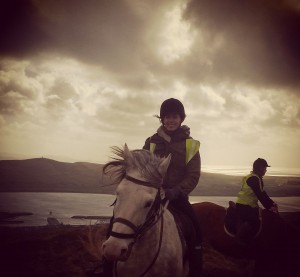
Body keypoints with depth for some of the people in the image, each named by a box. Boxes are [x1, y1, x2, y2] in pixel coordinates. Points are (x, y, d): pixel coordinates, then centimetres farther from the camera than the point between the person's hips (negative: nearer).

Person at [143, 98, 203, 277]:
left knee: (195, 231, -13)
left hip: (177, 196, -1)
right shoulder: (152, 142, 4)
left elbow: (193, 175, -6)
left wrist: (174, 192, -19)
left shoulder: (190, 145, 0)